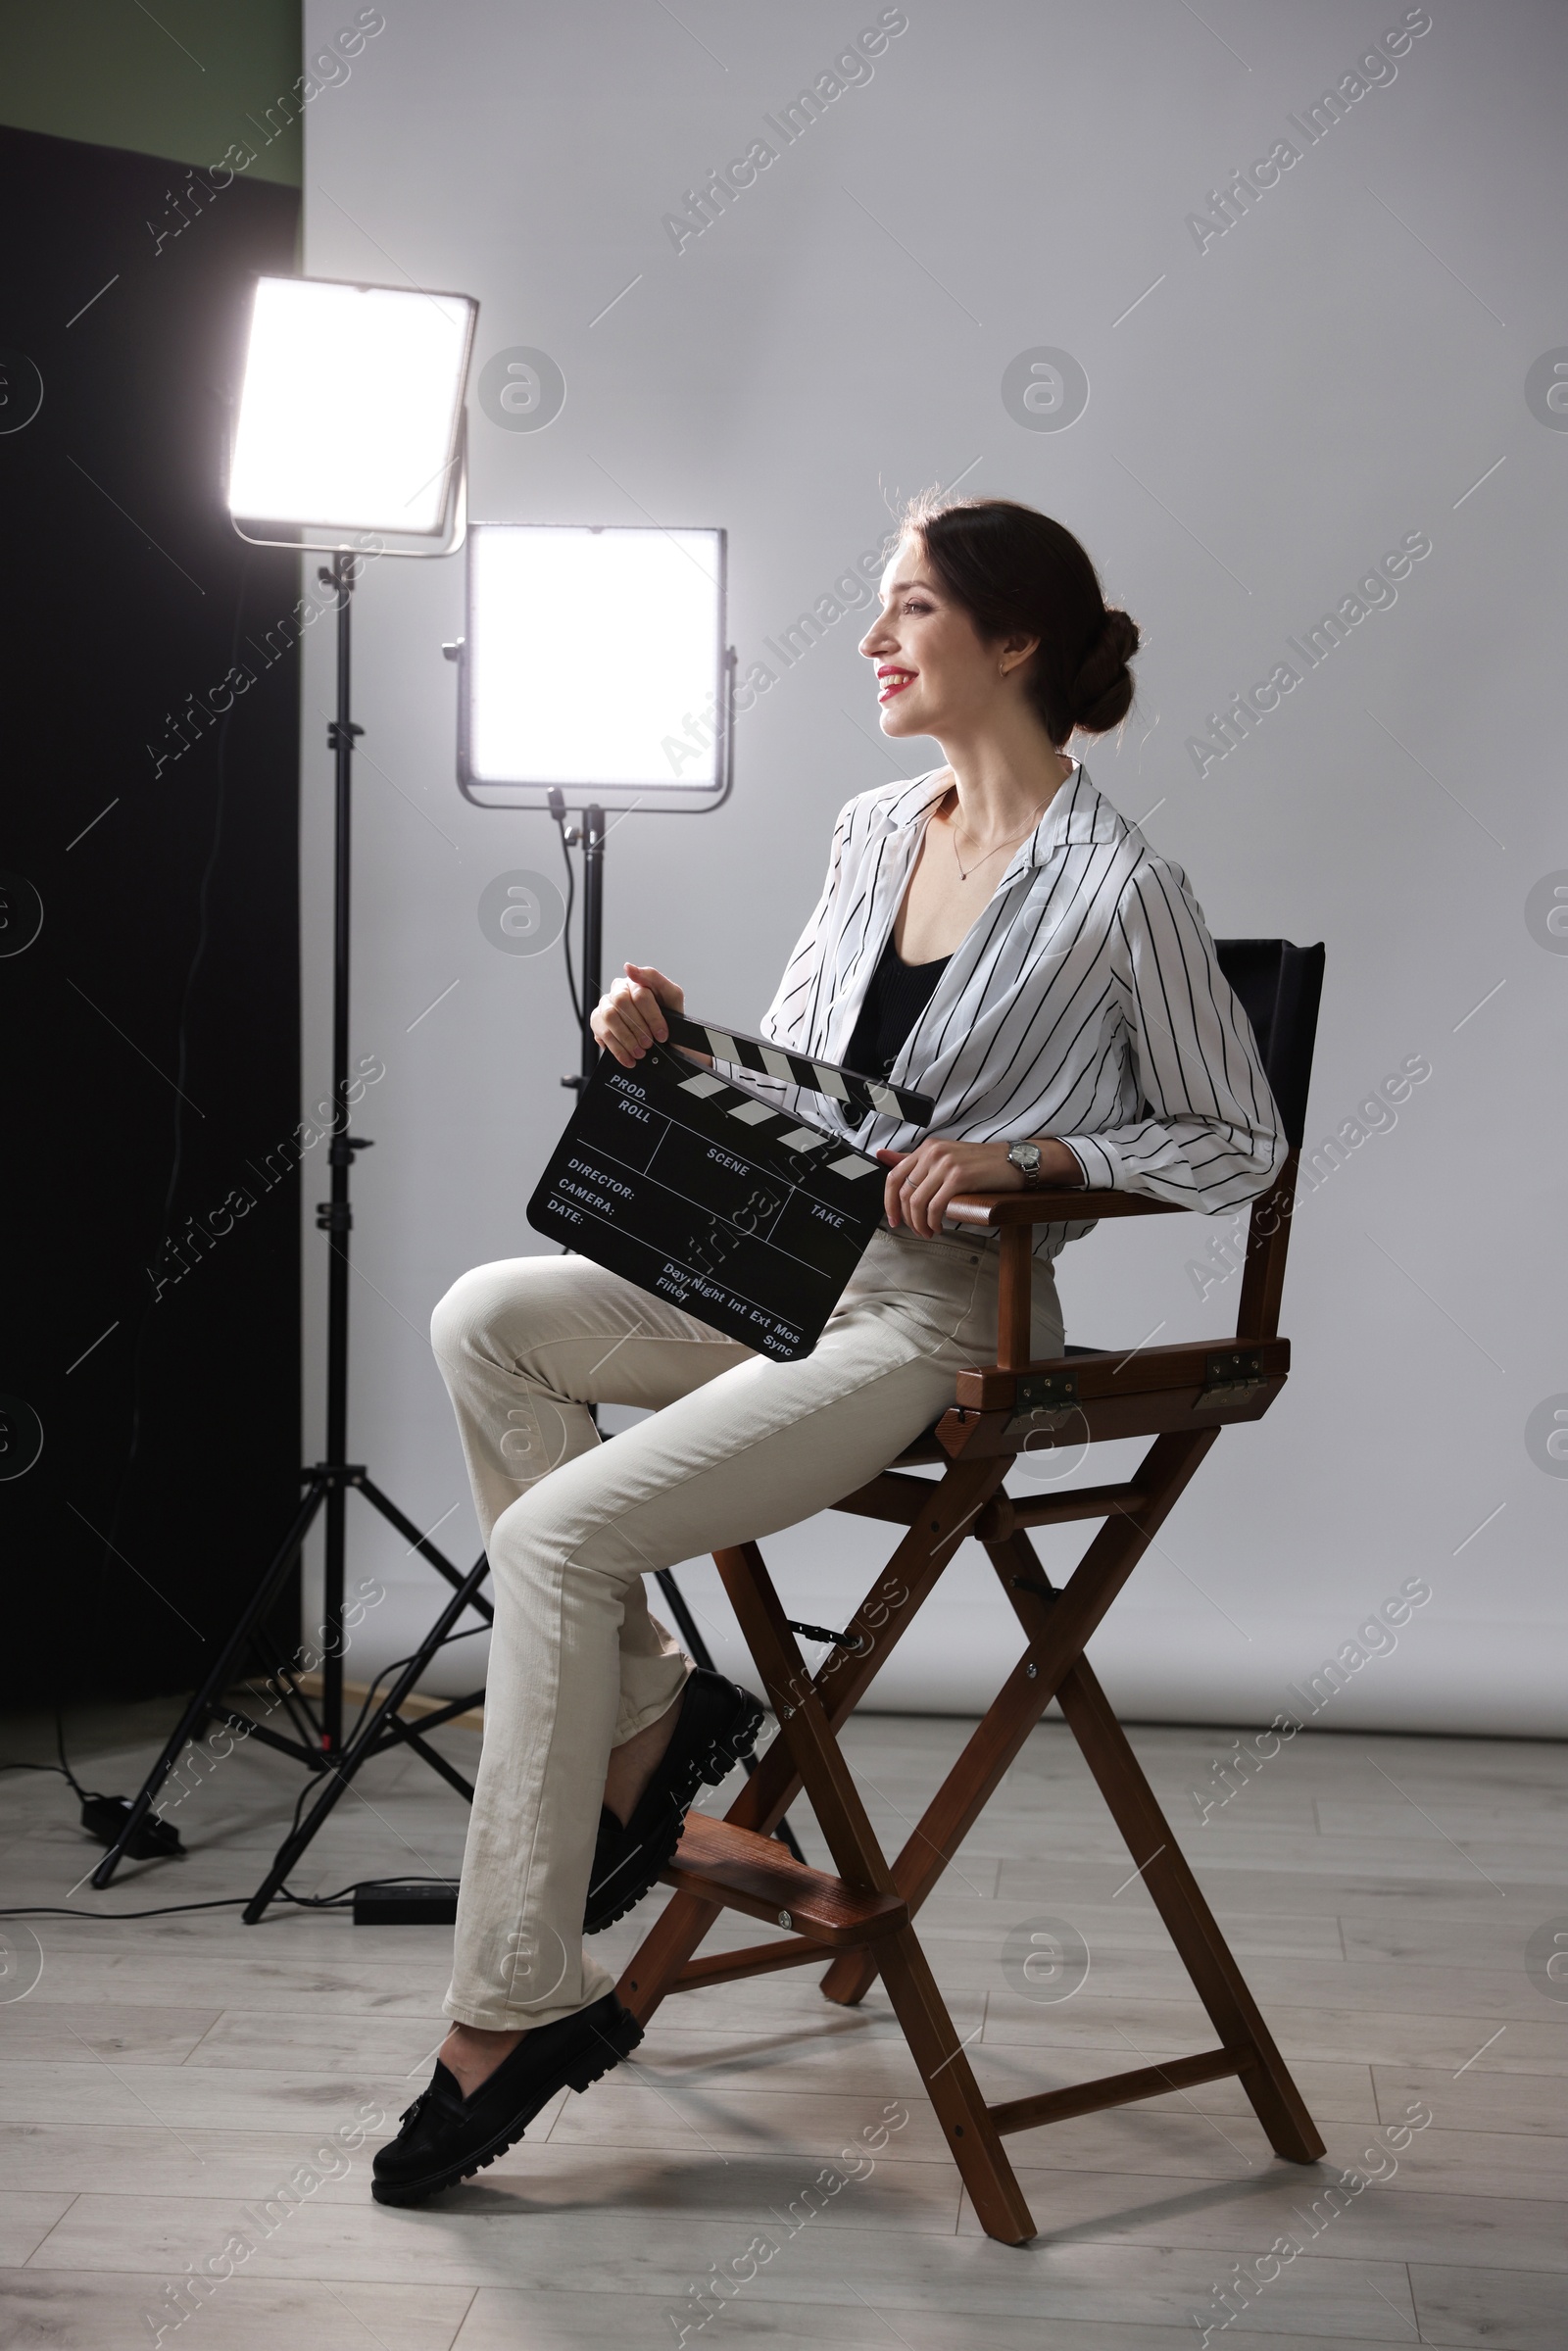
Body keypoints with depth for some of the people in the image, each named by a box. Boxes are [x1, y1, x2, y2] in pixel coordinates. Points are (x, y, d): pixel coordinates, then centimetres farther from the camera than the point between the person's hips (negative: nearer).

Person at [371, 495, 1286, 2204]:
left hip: (937, 1323, -8)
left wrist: (1022, 1152, -17)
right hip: (791, 1273, 8)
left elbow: (1239, 1144, -5)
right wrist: (664, 1038, -1)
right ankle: (646, 1709, -1)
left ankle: (514, 2011, -8)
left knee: (557, 1535, -20)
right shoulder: (873, 832, 11)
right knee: (485, 1317, -12)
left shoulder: (1117, 892, -11)